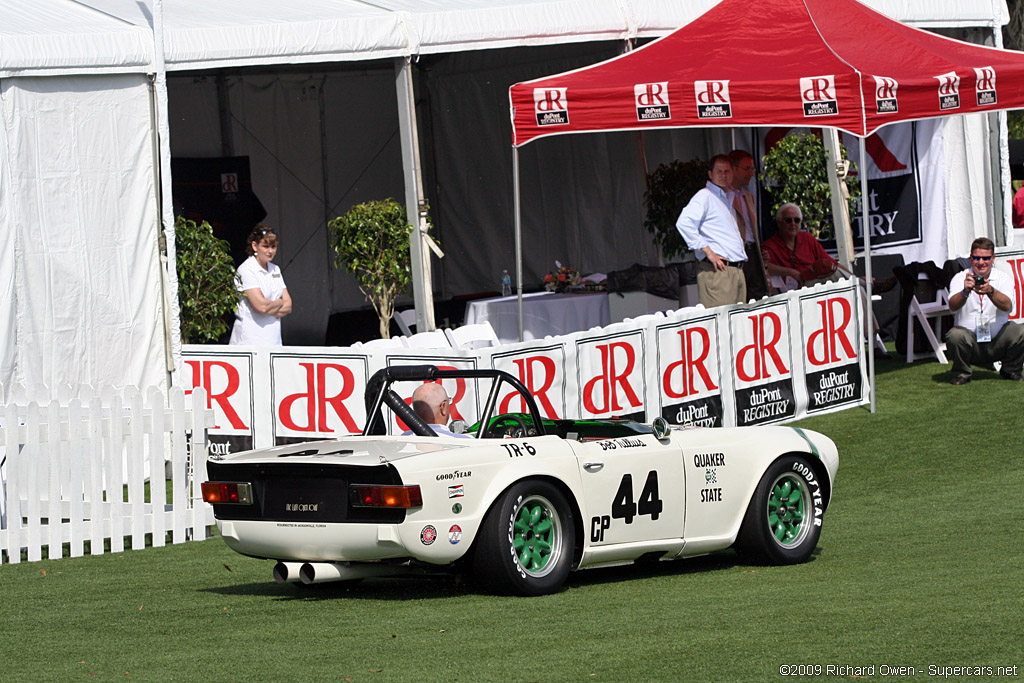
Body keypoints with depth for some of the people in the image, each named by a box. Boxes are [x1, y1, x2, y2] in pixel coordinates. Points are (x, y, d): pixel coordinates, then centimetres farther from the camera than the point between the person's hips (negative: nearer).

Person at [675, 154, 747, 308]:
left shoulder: (729, 198, 22)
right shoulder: (705, 196, -4)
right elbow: (684, 223, -19)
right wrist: (707, 251, -18)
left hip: (737, 270, 9)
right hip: (717, 270, -9)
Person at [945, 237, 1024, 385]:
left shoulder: (1004, 278, 0)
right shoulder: (960, 278, -2)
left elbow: (1007, 306, -19)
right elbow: (953, 306, -20)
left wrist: (990, 291, -39)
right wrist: (965, 291, -41)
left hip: (997, 342, 1)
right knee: (955, 335, -33)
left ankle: (1010, 370, 6)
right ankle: (962, 374, -2)